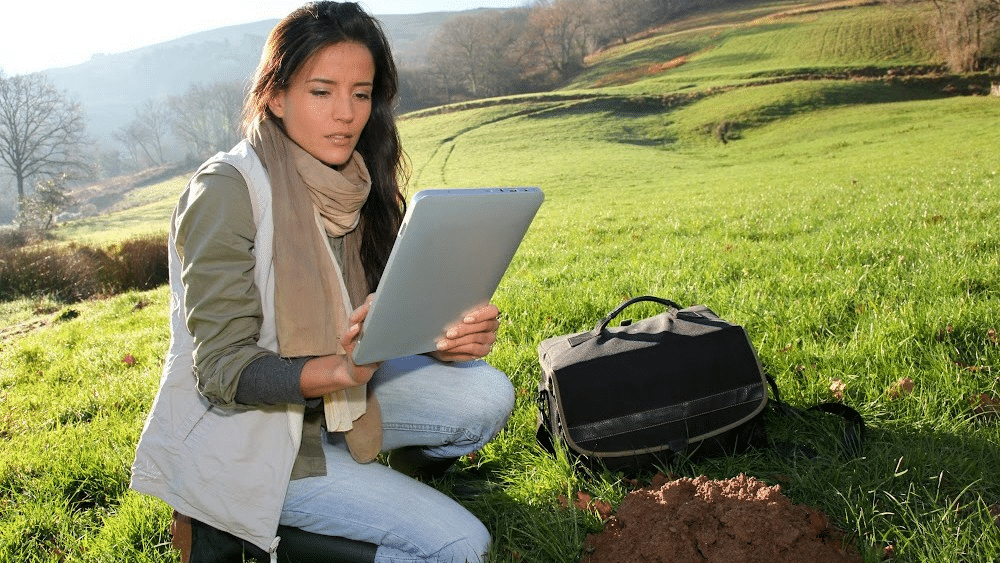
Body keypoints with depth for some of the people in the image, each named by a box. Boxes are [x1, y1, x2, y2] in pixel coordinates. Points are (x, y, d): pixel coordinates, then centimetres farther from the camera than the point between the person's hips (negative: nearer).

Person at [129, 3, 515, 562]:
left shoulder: (354, 189, 0)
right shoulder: (227, 190, -20)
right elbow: (221, 371, -22)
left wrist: (446, 338, -18)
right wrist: (336, 370, -40)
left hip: (328, 400, 7)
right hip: (241, 436, -6)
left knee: (487, 394, -12)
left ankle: (407, 473, 15)